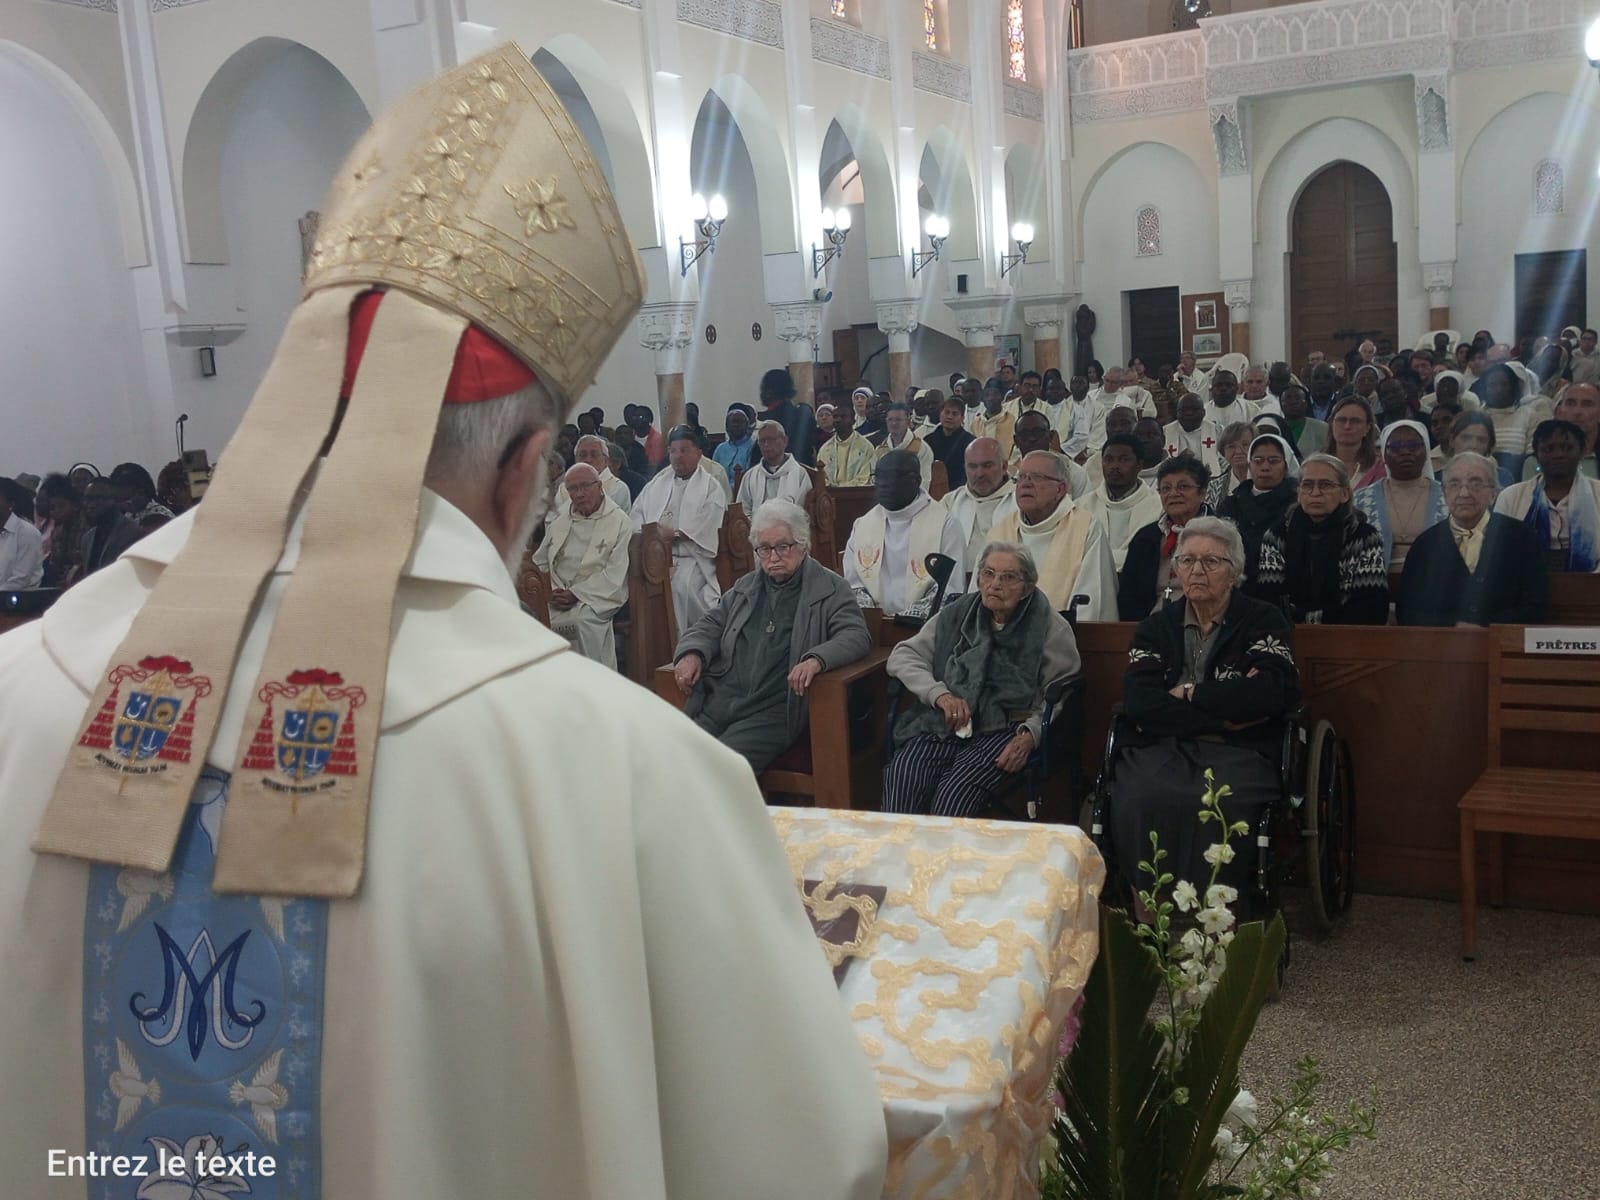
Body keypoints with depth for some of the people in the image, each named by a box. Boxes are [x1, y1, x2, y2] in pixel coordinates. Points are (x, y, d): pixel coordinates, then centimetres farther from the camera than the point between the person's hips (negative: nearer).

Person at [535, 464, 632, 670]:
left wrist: (576, 594, -15)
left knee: (581, 620, -34)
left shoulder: (619, 521, 1)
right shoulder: (560, 520, 18)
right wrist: (551, 591, -3)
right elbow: (540, 562, 17)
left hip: (596, 597, -4)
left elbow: (614, 574, -8)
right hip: (557, 597, 4)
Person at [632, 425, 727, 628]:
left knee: (686, 587, -29)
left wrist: (674, 534, -17)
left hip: (690, 560, -4)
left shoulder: (710, 488, 6)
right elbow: (638, 512, 16)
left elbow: (705, 527, -9)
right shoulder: (657, 484, 24)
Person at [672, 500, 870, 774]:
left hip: (772, 710, -5)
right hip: (718, 699, 5)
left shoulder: (829, 589, 6)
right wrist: (693, 653, 2)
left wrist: (817, 659, -24)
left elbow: (857, 636, -4)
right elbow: (710, 624, 26)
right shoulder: (746, 586, 23)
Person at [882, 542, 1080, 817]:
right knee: (901, 779, -30)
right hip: (944, 723, 2)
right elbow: (902, 656, 10)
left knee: (955, 794, -32)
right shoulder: (956, 614, 13)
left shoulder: (1050, 627, 5)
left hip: (1005, 729, -2)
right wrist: (940, 694, -7)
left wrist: (1030, 734, -14)